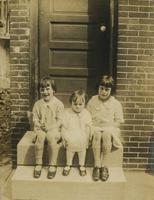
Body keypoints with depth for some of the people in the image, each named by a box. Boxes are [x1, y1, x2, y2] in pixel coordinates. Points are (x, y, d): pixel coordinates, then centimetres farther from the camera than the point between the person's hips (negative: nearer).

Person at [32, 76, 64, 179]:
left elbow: (59, 120, -4)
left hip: (54, 128, -2)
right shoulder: (38, 104, 8)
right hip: (40, 129, 2)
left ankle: (53, 165, -19)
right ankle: (38, 164, -17)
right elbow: (35, 118, 10)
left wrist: (50, 127, -18)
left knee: (51, 136, -34)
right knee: (40, 136, -31)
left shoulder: (58, 104, -1)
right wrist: (39, 125, -11)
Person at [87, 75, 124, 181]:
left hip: (110, 128, -1)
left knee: (107, 134, -35)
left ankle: (105, 166, -26)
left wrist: (106, 127, -11)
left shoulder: (116, 103, 4)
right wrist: (93, 126, -6)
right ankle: (97, 166, -27)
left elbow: (119, 121, 2)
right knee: (97, 134, -34)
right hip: (95, 128, 1)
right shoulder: (92, 100, 9)